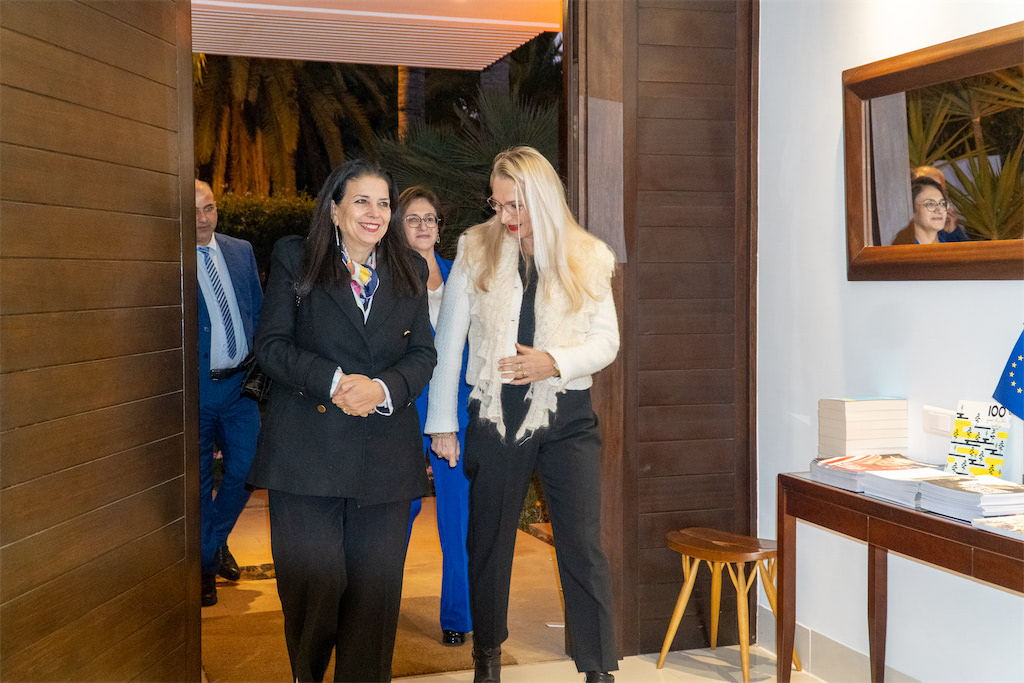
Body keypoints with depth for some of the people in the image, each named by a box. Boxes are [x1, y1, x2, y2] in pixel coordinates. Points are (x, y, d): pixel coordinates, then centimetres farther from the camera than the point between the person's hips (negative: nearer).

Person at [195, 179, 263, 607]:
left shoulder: (241, 251, 7)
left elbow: (259, 311, 14)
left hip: (240, 382, 4)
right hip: (196, 387, -4)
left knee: (245, 470, 6)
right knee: (199, 480, 7)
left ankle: (216, 540, 33)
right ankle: (205, 564, 24)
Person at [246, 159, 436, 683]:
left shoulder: (410, 271, 13)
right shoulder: (294, 260, 5)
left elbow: (423, 354, 9)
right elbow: (270, 344, -2)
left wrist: (383, 387, -12)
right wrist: (333, 381, -16)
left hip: (385, 455, 3)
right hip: (306, 450, -2)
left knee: (375, 588, 3)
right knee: (312, 584, 0)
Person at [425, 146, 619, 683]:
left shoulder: (586, 258, 2)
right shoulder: (476, 251, 3)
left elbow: (606, 340, 2)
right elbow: (448, 343, 5)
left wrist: (552, 361, -16)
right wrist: (442, 422, 3)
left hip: (567, 416, -1)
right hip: (495, 414, 1)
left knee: (583, 546, -5)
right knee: (489, 541, 12)